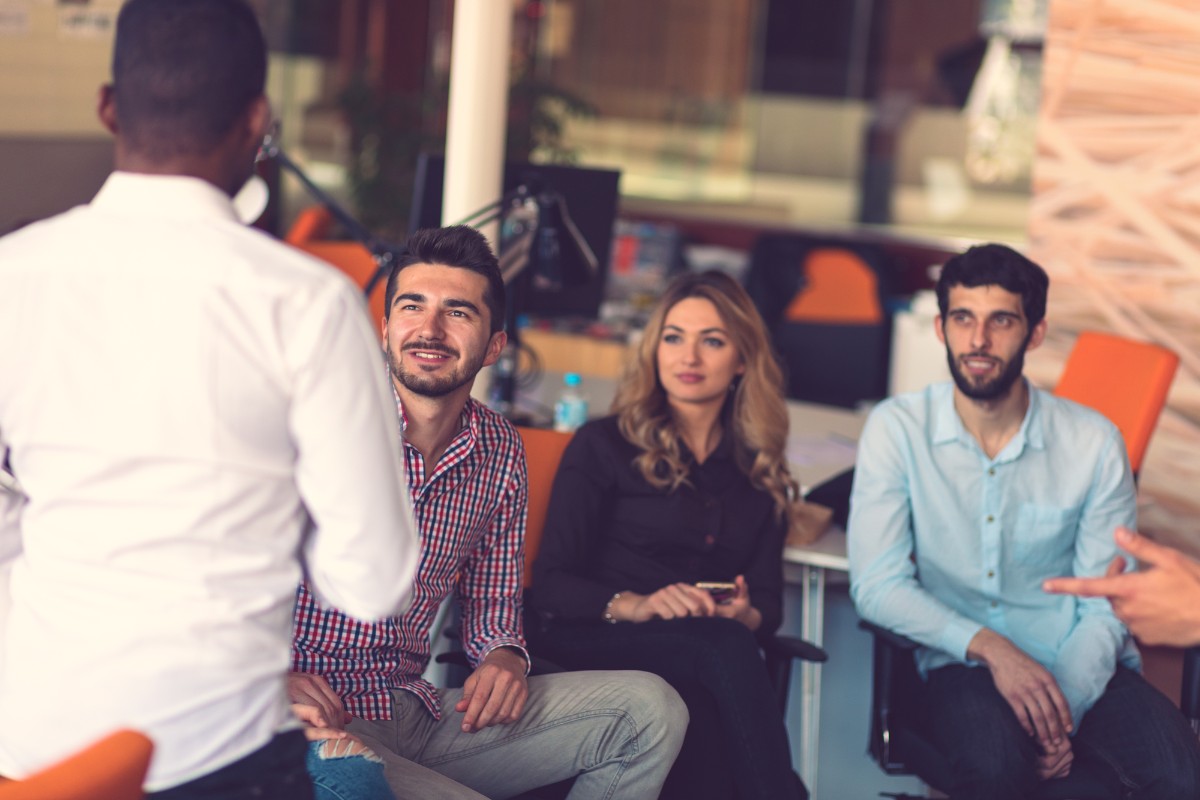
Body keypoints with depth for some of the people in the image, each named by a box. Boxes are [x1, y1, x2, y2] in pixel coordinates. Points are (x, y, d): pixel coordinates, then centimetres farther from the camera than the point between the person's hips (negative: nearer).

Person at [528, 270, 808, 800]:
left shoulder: (760, 473, 20)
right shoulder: (603, 446, 9)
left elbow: (769, 608, 15)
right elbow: (549, 584, 0)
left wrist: (745, 615, -11)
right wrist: (632, 605, -19)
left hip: (718, 648, 2)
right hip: (592, 647, -2)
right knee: (721, 647, -36)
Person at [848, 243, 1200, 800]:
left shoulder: (1093, 443, -1)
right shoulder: (897, 429, -3)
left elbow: (1107, 607, 1)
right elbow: (877, 585, -7)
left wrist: (1064, 709, -16)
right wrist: (987, 646, -20)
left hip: (1082, 669, 1)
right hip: (962, 665, -1)